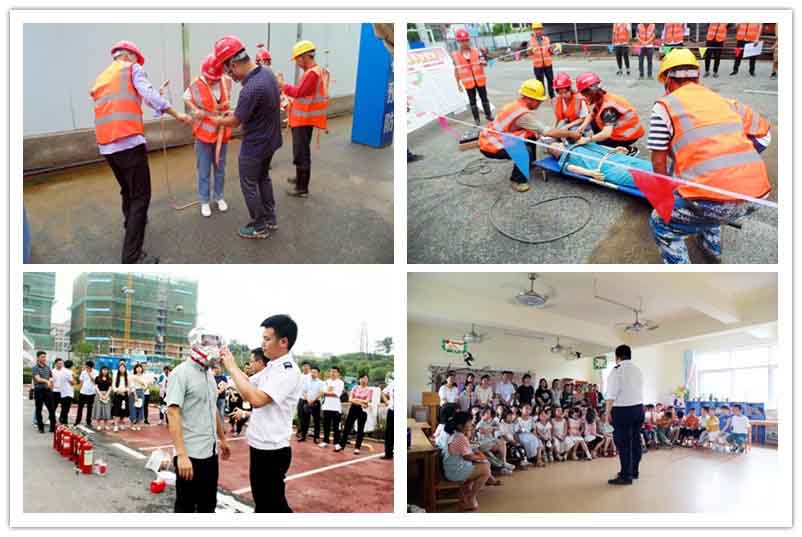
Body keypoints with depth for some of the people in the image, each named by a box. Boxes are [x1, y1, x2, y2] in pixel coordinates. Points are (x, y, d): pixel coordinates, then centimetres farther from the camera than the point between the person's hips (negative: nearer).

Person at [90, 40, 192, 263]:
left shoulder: (100, 78, 25)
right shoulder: (132, 69, 6)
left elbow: (112, 107, 19)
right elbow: (149, 94, -9)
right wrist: (177, 114, -10)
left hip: (106, 146, 7)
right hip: (129, 143, -7)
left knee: (127, 192, 26)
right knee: (140, 197, -6)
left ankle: (132, 226, 45)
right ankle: (132, 256, -11)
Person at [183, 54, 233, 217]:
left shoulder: (227, 82, -7)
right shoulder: (196, 85, -15)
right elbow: (186, 98, 1)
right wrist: (196, 110, -14)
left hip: (222, 133, 3)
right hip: (204, 133, -3)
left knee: (220, 168, 15)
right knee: (204, 170, 4)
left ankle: (219, 197, 30)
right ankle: (204, 201, 16)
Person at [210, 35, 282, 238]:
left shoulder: (250, 89, -33)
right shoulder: (268, 73, -5)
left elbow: (234, 122, -19)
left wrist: (218, 121, 0)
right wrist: (235, 113, 11)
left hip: (254, 147, -9)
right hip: (270, 140, 9)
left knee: (249, 186, 9)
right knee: (263, 178, 24)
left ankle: (259, 227, 20)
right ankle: (270, 218, 36)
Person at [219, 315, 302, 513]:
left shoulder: (288, 371, -21)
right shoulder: (271, 367, 7)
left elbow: (257, 399, -32)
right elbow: (249, 384, 22)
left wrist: (232, 368, -22)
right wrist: (230, 362, 5)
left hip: (272, 451, -9)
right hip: (261, 447, 9)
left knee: (272, 506, 2)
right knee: (264, 502, 21)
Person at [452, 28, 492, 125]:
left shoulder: (476, 51, -3)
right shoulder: (455, 55, -6)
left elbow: (484, 62, -2)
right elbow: (456, 70, 0)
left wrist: (483, 63, -28)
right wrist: (458, 84, 0)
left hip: (480, 80, 1)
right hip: (468, 83, -1)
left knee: (484, 98, 12)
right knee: (472, 101, 7)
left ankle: (488, 114, 27)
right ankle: (476, 119, 18)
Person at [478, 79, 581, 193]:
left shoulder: (517, 105, 5)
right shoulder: (523, 113, -24)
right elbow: (547, 132, -23)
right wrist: (571, 134, -12)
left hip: (493, 137, 9)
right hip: (491, 145, -9)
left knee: (532, 134, 10)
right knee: (525, 151, -24)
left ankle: (530, 163, 27)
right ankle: (516, 180, -4)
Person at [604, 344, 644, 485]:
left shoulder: (617, 370, -10)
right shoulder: (637, 369, 12)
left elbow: (611, 393, -13)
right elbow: (639, 390, 9)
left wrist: (608, 411, -7)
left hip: (622, 410, -7)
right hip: (638, 407, 7)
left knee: (623, 443, -3)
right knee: (635, 440, 14)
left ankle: (626, 476, -1)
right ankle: (634, 471, 23)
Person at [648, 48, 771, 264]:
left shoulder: (665, 105, 5)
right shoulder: (722, 100, 22)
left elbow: (659, 162, 7)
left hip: (716, 199, -7)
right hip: (756, 192, 7)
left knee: (661, 225, 16)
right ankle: (712, 249, 49)